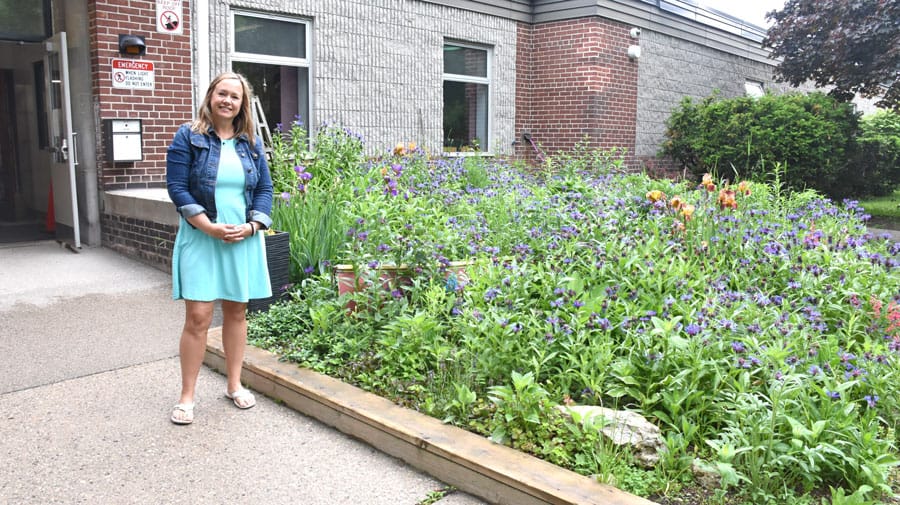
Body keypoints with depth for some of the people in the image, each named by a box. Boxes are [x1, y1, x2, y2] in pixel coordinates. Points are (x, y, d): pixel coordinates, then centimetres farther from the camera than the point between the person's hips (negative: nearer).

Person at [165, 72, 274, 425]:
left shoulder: (251, 142, 10)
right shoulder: (188, 137, -1)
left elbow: (265, 189, 8)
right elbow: (177, 187, -7)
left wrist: (251, 226, -8)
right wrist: (210, 227, -16)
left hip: (244, 239, 4)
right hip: (202, 238, -3)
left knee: (236, 312, 11)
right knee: (198, 317, -5)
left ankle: (234, 385, 25)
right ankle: (187, 395, 9)